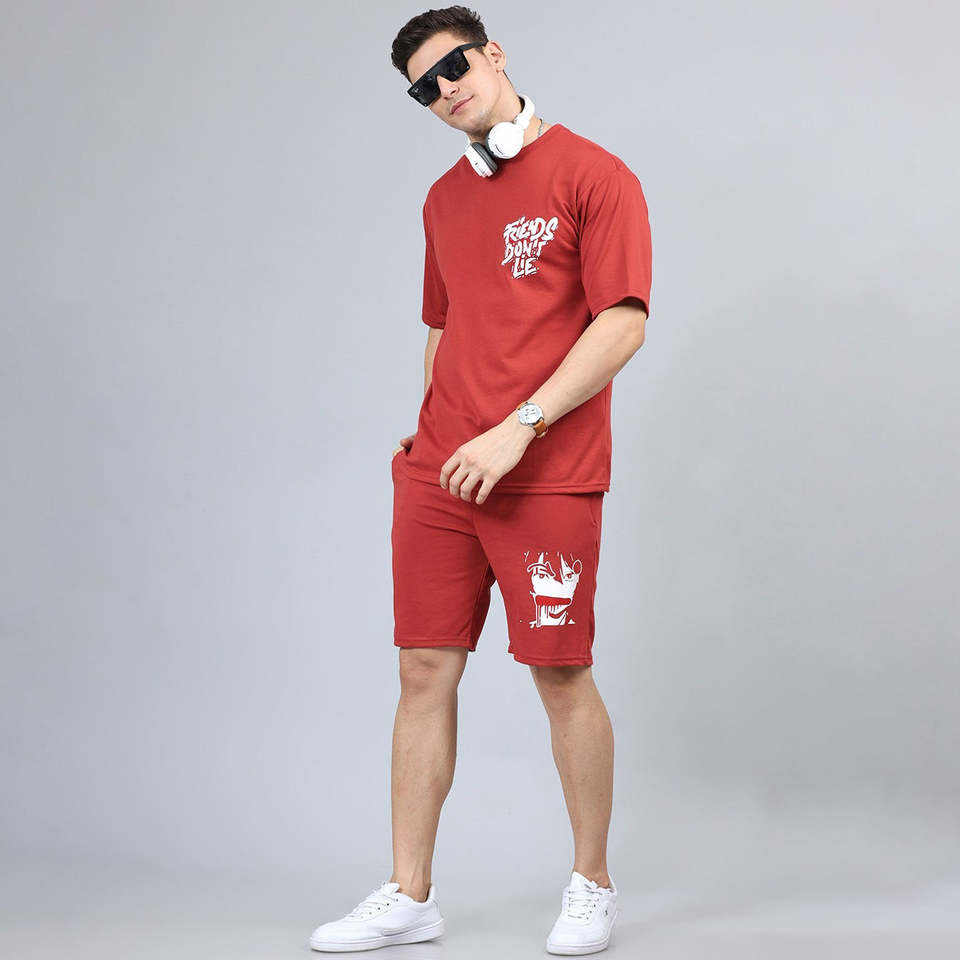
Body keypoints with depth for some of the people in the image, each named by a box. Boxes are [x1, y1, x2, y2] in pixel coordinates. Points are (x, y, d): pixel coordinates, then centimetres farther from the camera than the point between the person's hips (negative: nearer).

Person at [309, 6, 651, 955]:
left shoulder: (592, 175, -4)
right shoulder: (444, 199, 16)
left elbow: (623, 323, -12)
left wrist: (516, 430, -18)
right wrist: (429, 428, 13)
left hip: (546, 479, -6)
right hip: (438, 474, 6)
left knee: (561, 677, 1)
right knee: (424, 673, 5)